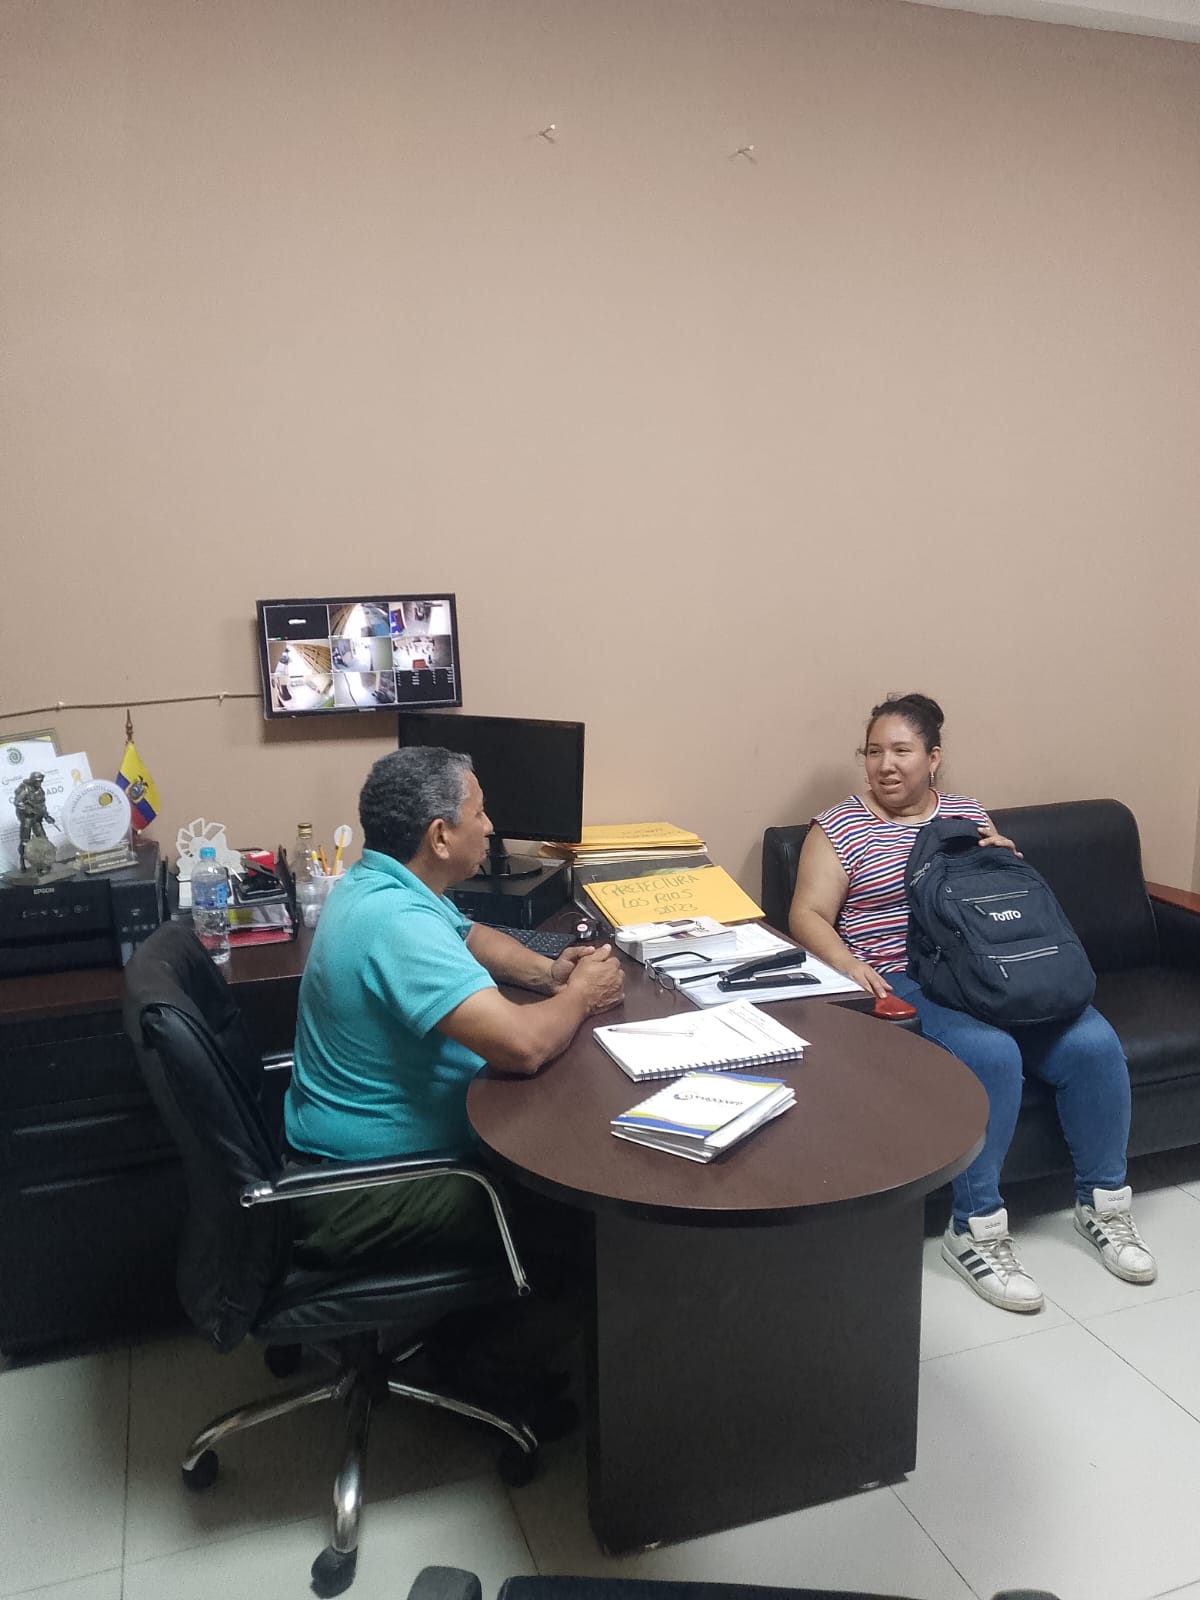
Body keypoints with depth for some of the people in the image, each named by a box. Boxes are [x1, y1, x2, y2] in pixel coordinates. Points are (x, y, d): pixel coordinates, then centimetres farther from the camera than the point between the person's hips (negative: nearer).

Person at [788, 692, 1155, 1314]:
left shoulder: (968, 813, 17)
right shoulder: (839, 828, 3)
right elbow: (807, 916, -5)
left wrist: (1006, 855, 0)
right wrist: (847, 965, -24)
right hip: (901, 983, -5)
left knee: (1093, 1043, -16)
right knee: (991, 1054, -31)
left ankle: (1102, 1202, 6)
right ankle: (973, 1231, -15)